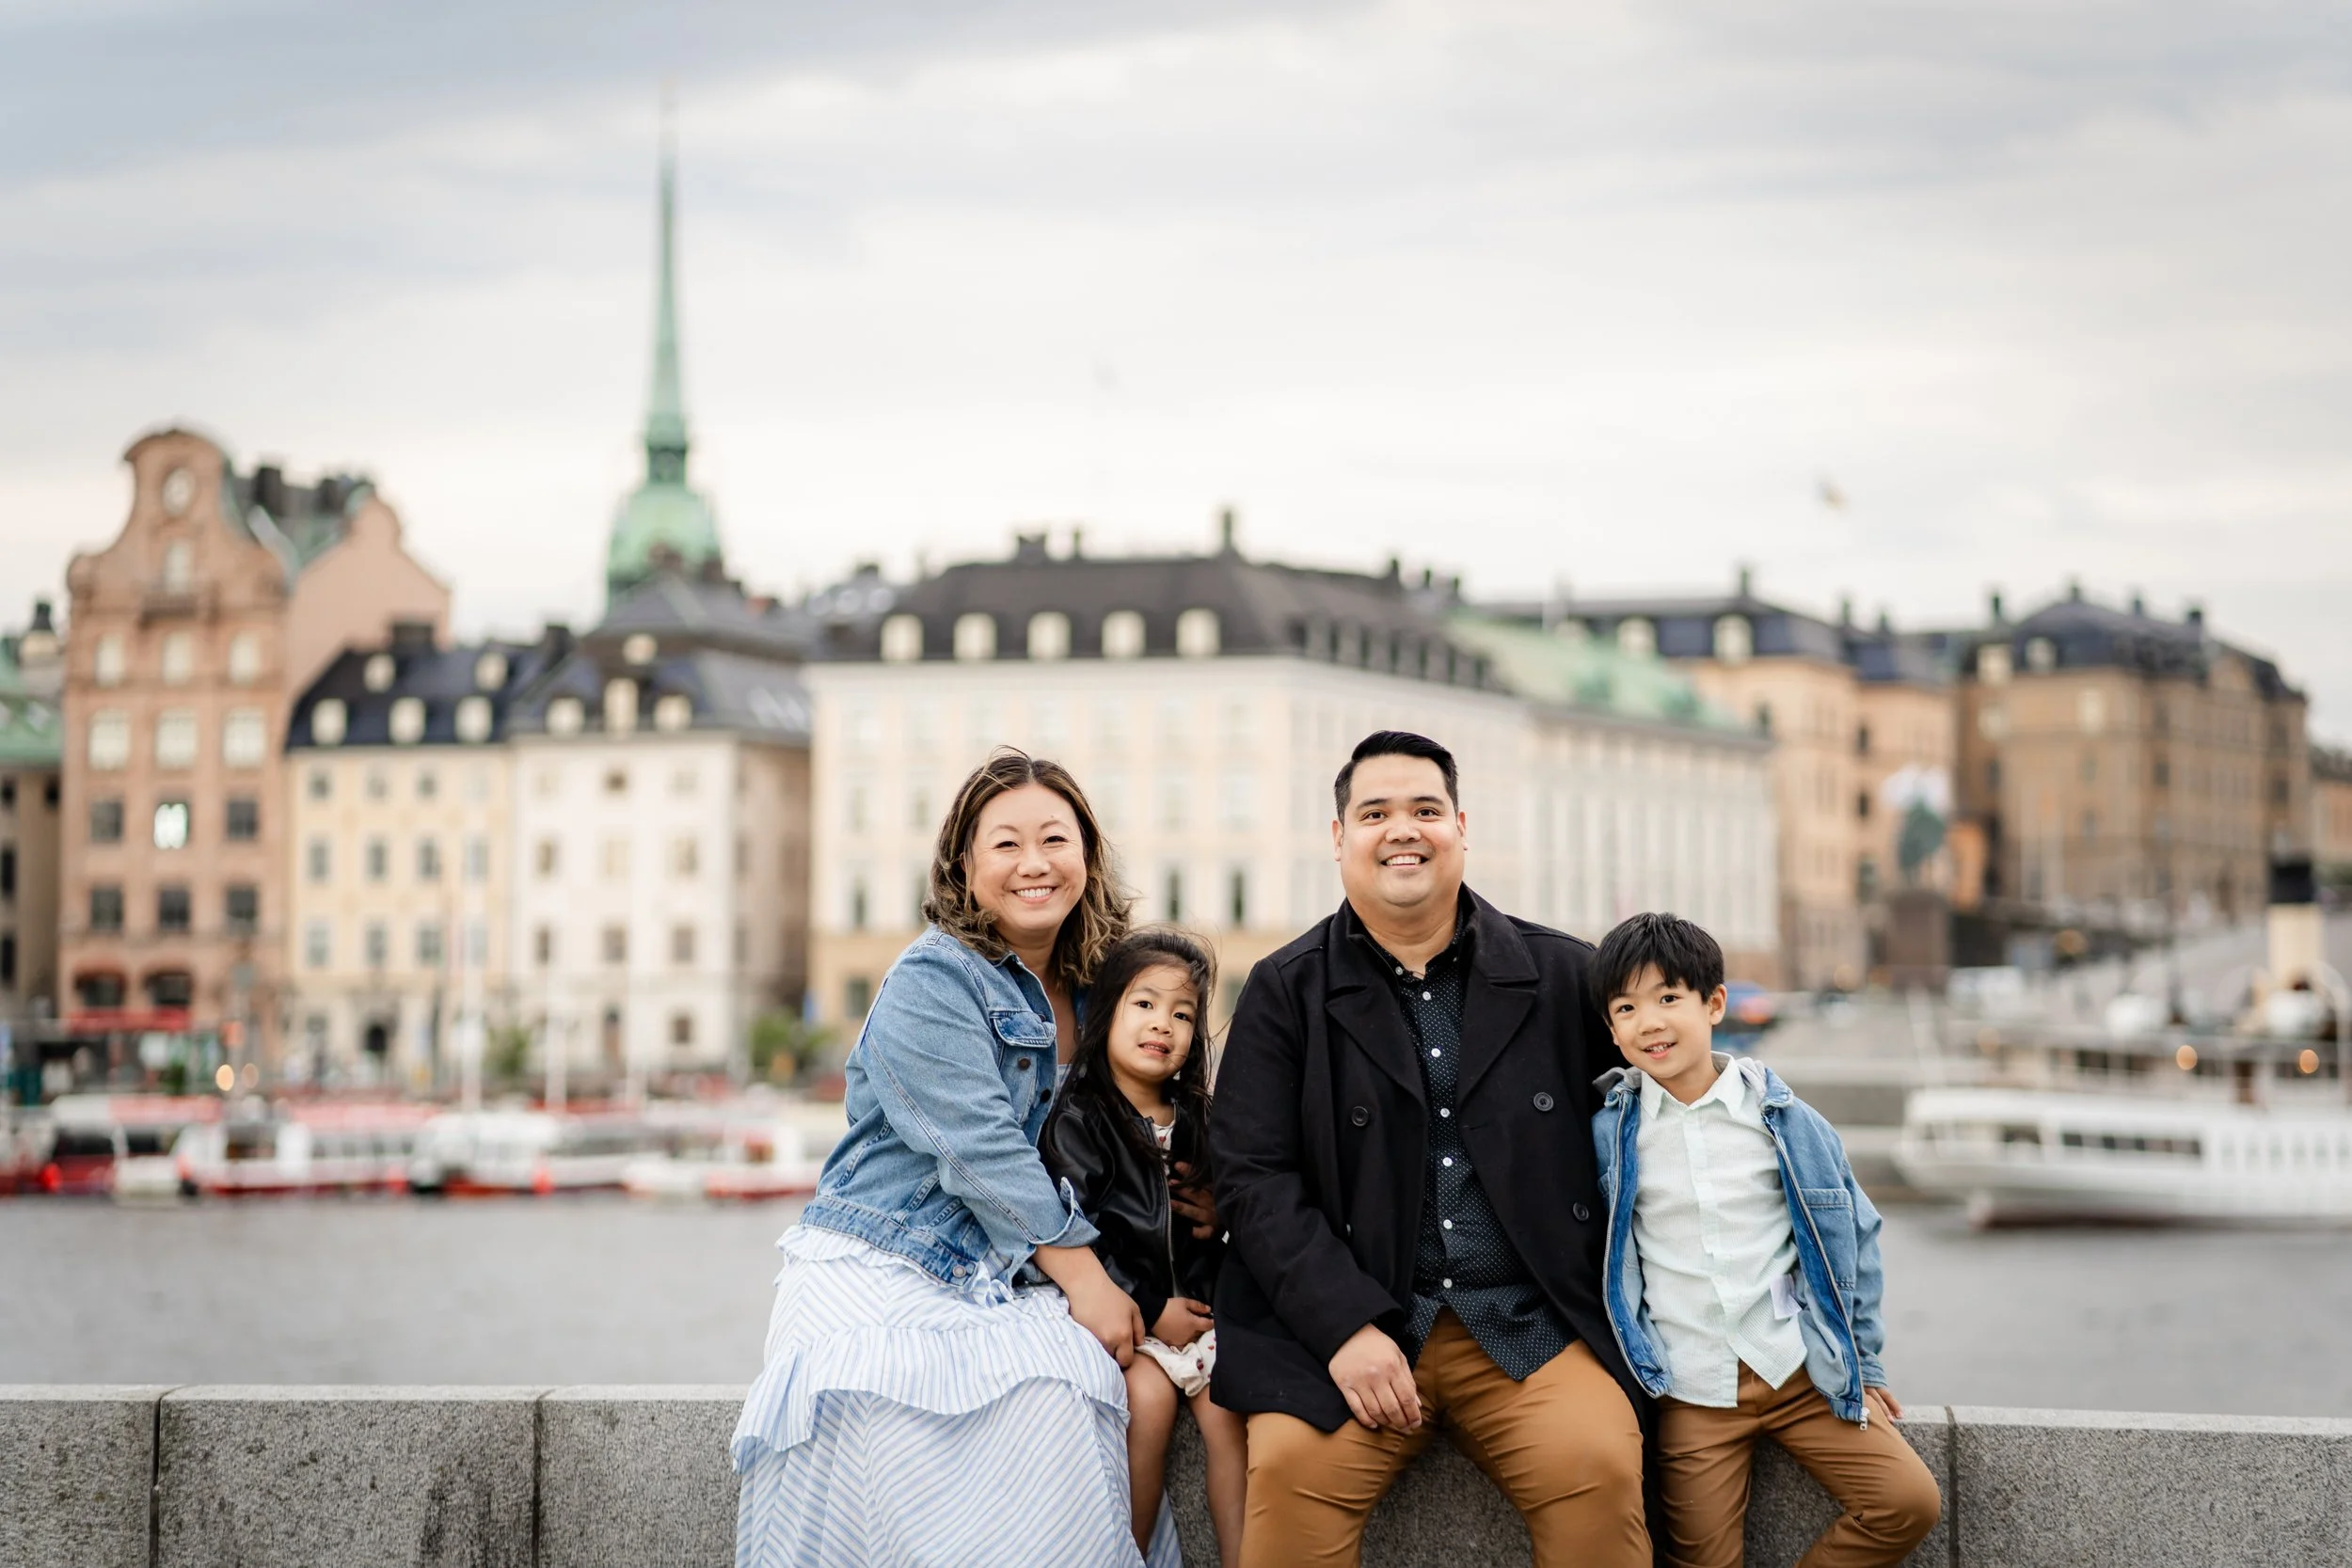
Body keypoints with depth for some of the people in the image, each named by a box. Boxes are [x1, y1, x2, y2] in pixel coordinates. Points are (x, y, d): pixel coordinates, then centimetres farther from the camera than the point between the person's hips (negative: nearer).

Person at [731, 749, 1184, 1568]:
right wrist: (1083, 1276, -15)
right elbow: (979, 1149, -14)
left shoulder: (1085, 994, 15)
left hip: (993, 1286, 6)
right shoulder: (932, 980, -6)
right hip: (879, 1278, -6)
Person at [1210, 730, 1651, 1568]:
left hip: (1530, 1321, 1)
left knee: (1599, 1466, -25)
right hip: (1344, 1319, -1)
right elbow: (1253, 1176, -1)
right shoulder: (1285, 992, 7)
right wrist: (1345, 1328, -14)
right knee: (1290, 1466, -28)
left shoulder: (1562, 975, 10)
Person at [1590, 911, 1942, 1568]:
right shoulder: (1611, 1131, -1)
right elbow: (1597, 1253, 9)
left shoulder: (1786, 1119, 0)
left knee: (1909, 1501, -11)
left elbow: (1853, 1234, 9)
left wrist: (1863, 1362, 10)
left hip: (1804, 1369, 1)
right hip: (1691, 1389, -1)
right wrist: (1624, 1366, 6)